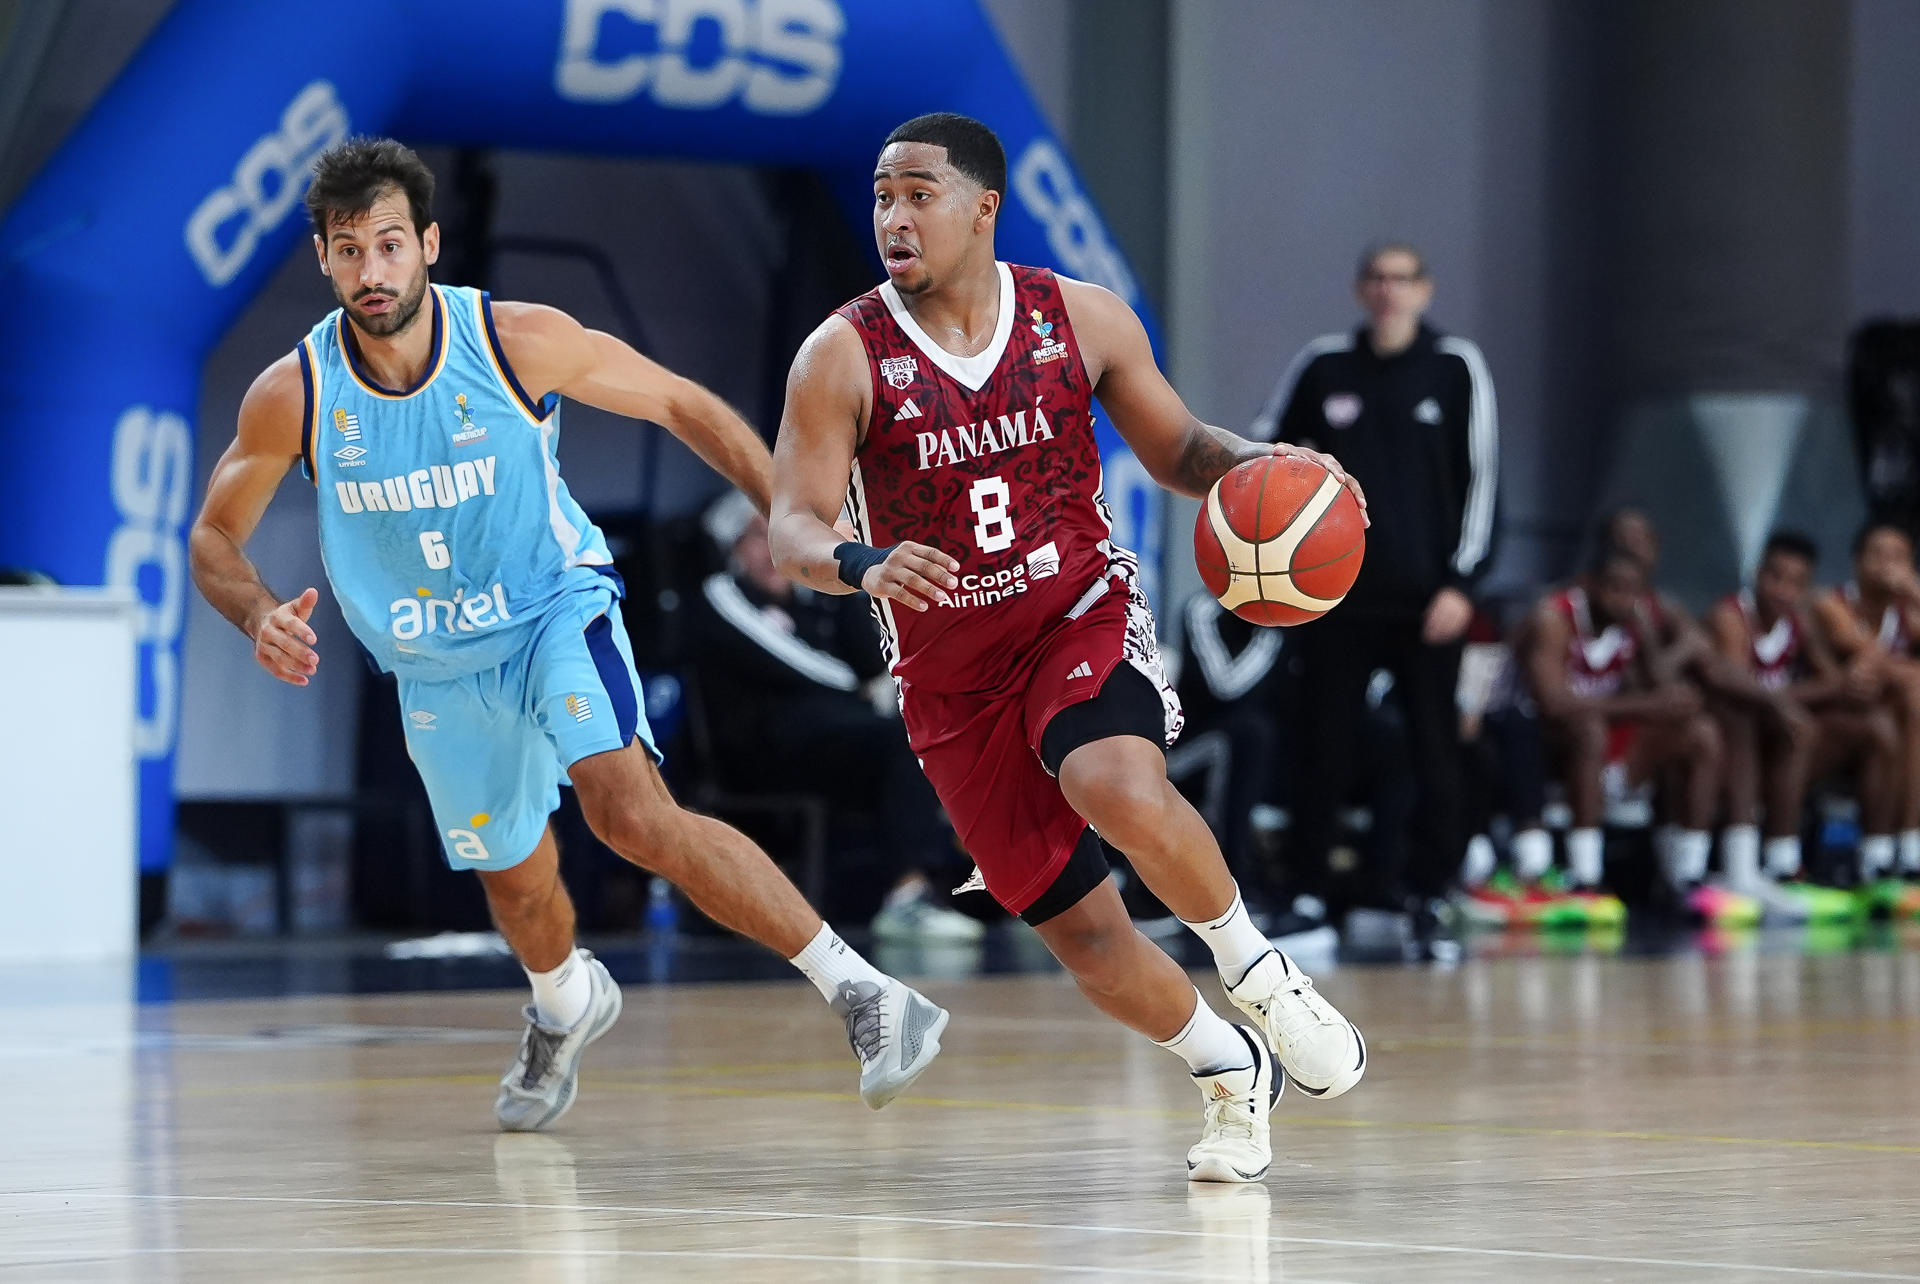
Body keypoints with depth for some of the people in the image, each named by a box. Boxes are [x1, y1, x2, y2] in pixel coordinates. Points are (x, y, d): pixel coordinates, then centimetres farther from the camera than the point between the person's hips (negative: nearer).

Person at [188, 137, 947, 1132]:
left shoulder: (518, 342, -21)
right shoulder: (293, 395, -17)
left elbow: (681, 406, -8)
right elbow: (215, 538, -3)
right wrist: (260, 616, -25)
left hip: (556, 611, -3)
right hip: (435, 668, 4)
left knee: (631, 811, -29)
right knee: (515, 880, 18)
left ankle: (859, 992, -29)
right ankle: (565, 1003, 56)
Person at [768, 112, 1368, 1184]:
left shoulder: (1082, 320, -3)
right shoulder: (844, 356, -9)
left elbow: (1175, 449, 10)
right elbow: (792, 532, -15)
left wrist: (1257, 464, -12)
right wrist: (861, 563, -37)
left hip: (1085, 615, -1)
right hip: (953, 674, 1)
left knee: (1121, 791, -34)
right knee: (1083, 937, 2)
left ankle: (1254, 967, -9)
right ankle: (1233, 1071, 29)